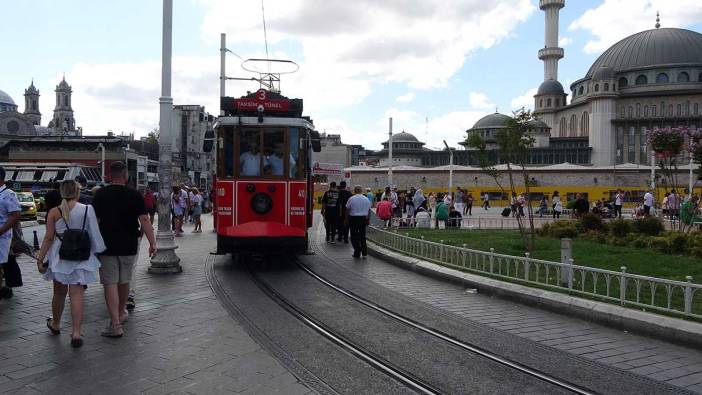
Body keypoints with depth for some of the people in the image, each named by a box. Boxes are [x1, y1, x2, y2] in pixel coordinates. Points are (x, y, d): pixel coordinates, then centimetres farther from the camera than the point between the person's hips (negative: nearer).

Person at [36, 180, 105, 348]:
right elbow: (94, 234, -3)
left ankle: (55, 324, 40)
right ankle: (76, 332, -8)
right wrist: (98, 251, 10)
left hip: (60, 257, 1)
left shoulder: (54, 212, -5)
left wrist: (40, 258, 0)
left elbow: (49, 237, -6)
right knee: (77, 294, -1)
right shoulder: (88, 209, -7)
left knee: (59, 292, 18)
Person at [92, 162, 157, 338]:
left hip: (106, 246, -1)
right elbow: (144, 220, -13)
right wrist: (152, 242, -12)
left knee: (110, 284, -1)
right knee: (124, 282, 17)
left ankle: (115, 324, -8)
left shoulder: (100, 194, -1)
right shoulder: (134, 195, -5)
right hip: (128, 246, 1)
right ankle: (121, 314, 37)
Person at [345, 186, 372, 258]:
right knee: (363, 236, 12)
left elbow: (347, 210, -4)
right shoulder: (366, 199, 5)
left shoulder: (351, 199, -7)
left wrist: (346, 219, 4)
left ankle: (357, 253, 3)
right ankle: (364, 253, 8)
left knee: (354, 236, 4)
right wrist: (368, 220, 16)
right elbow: (369, 211, 9)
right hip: (363, 219, 4)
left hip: (354, 219, -4)